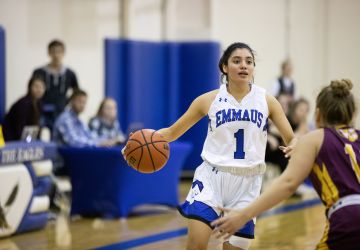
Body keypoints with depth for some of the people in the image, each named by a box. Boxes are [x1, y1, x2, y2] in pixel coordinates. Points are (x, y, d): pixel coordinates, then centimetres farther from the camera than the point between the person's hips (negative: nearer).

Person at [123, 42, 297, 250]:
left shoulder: (266, 101, 3)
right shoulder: (209, 100, 2)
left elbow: (292, 138, 4)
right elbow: (172, 132, 7)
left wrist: (294, 146, -22)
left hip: (247, 181, 1)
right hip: (212, 175, -1)